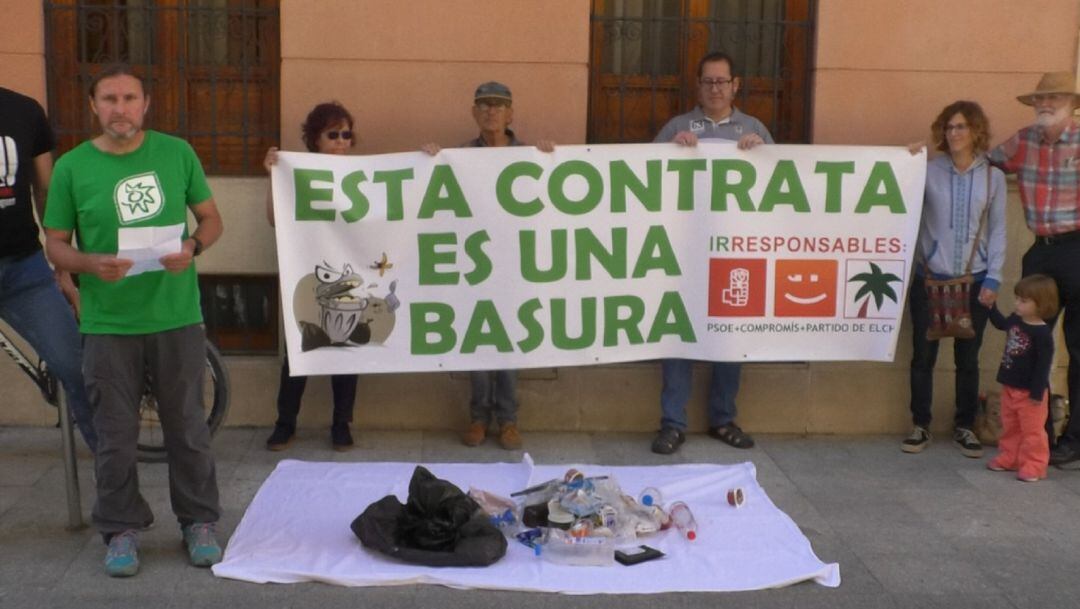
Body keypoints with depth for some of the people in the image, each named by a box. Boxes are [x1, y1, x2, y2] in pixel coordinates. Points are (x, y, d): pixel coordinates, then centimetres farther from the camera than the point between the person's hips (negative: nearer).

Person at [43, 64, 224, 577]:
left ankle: (199, 524, 25)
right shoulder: (72, 167, -1)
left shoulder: (177, 153, 2)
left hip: (177, 317, 1)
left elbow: (210, 217, 9)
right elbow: (55, 244, 3)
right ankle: (122, 530, 24)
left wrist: (193, 248, -12)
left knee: (187, 428, 10)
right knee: (116, 437, 8)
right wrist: (92, 263, -18)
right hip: (108, 324, -1)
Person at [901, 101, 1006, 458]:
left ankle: (964, 427, 22)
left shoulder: (993, 177, 3)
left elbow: (998, 231, 4)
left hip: (974, 281, 1)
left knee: (968, 359, 8)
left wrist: (993, 279, -1)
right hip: (929, 278, -1)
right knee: (923, 356, 4)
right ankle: (921, 425, 18)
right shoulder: (929, 172, 0)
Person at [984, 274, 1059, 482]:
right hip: (1009, 387, 8)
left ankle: (1033, 465, 10)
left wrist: (1037, 393, -21)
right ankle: (1009, 458, 32)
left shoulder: (1042, 333, -23)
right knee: (1010, 427, 19)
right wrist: (991, 307, 18)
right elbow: (1000, 324, 26)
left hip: (1030, 392, -8)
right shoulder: (1015, 320, -1)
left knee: (1032, 430, 2)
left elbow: (1044, 365, -22)